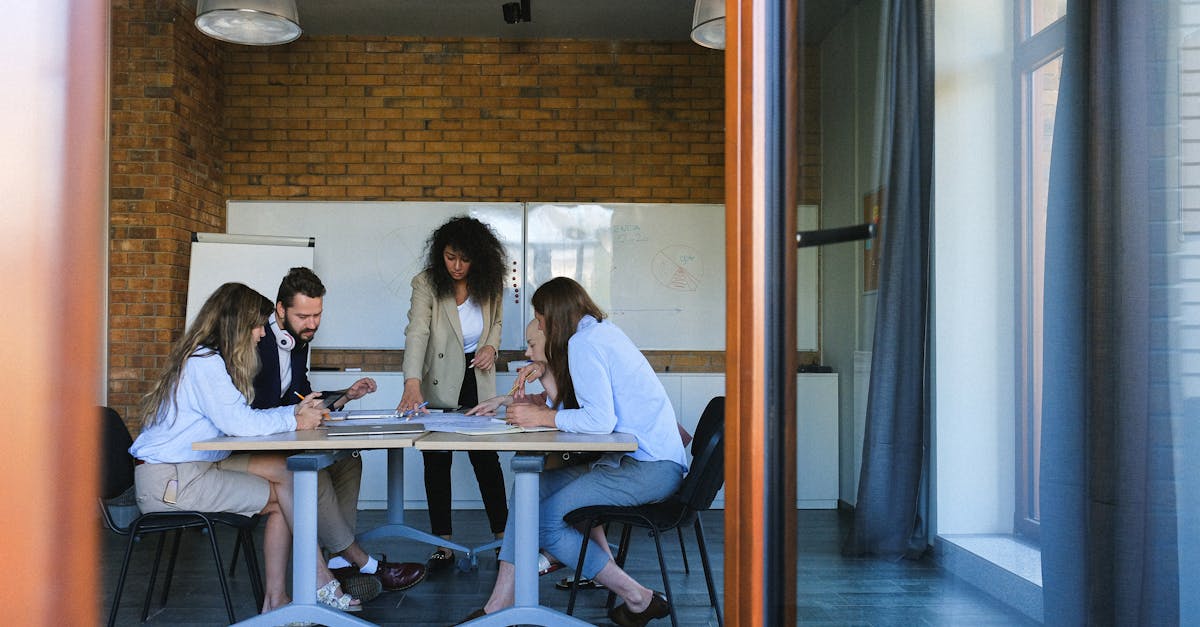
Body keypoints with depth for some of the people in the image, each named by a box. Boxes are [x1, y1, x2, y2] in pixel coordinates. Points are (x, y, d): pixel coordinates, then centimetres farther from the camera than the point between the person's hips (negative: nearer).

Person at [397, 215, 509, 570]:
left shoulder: (489, 285, -5)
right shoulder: (427, 284, -16)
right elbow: (416, 332, -29)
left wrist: (491, 346, -9)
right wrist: (412, 383, -43)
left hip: (477, 382, 2)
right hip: (438, 385, -2)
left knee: (486, 457, 3)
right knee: (437, 462, 3)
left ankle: (502, 534, 16)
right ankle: (444, 544, 11)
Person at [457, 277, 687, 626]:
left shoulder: (583, 342, -13)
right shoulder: (603, 330, 17)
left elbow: (600, 420, -23)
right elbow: (578, 406, 18)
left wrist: (542, 417, -12)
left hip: (650, 468, -10)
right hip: (641, 459, 10)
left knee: (543, 521, -13)